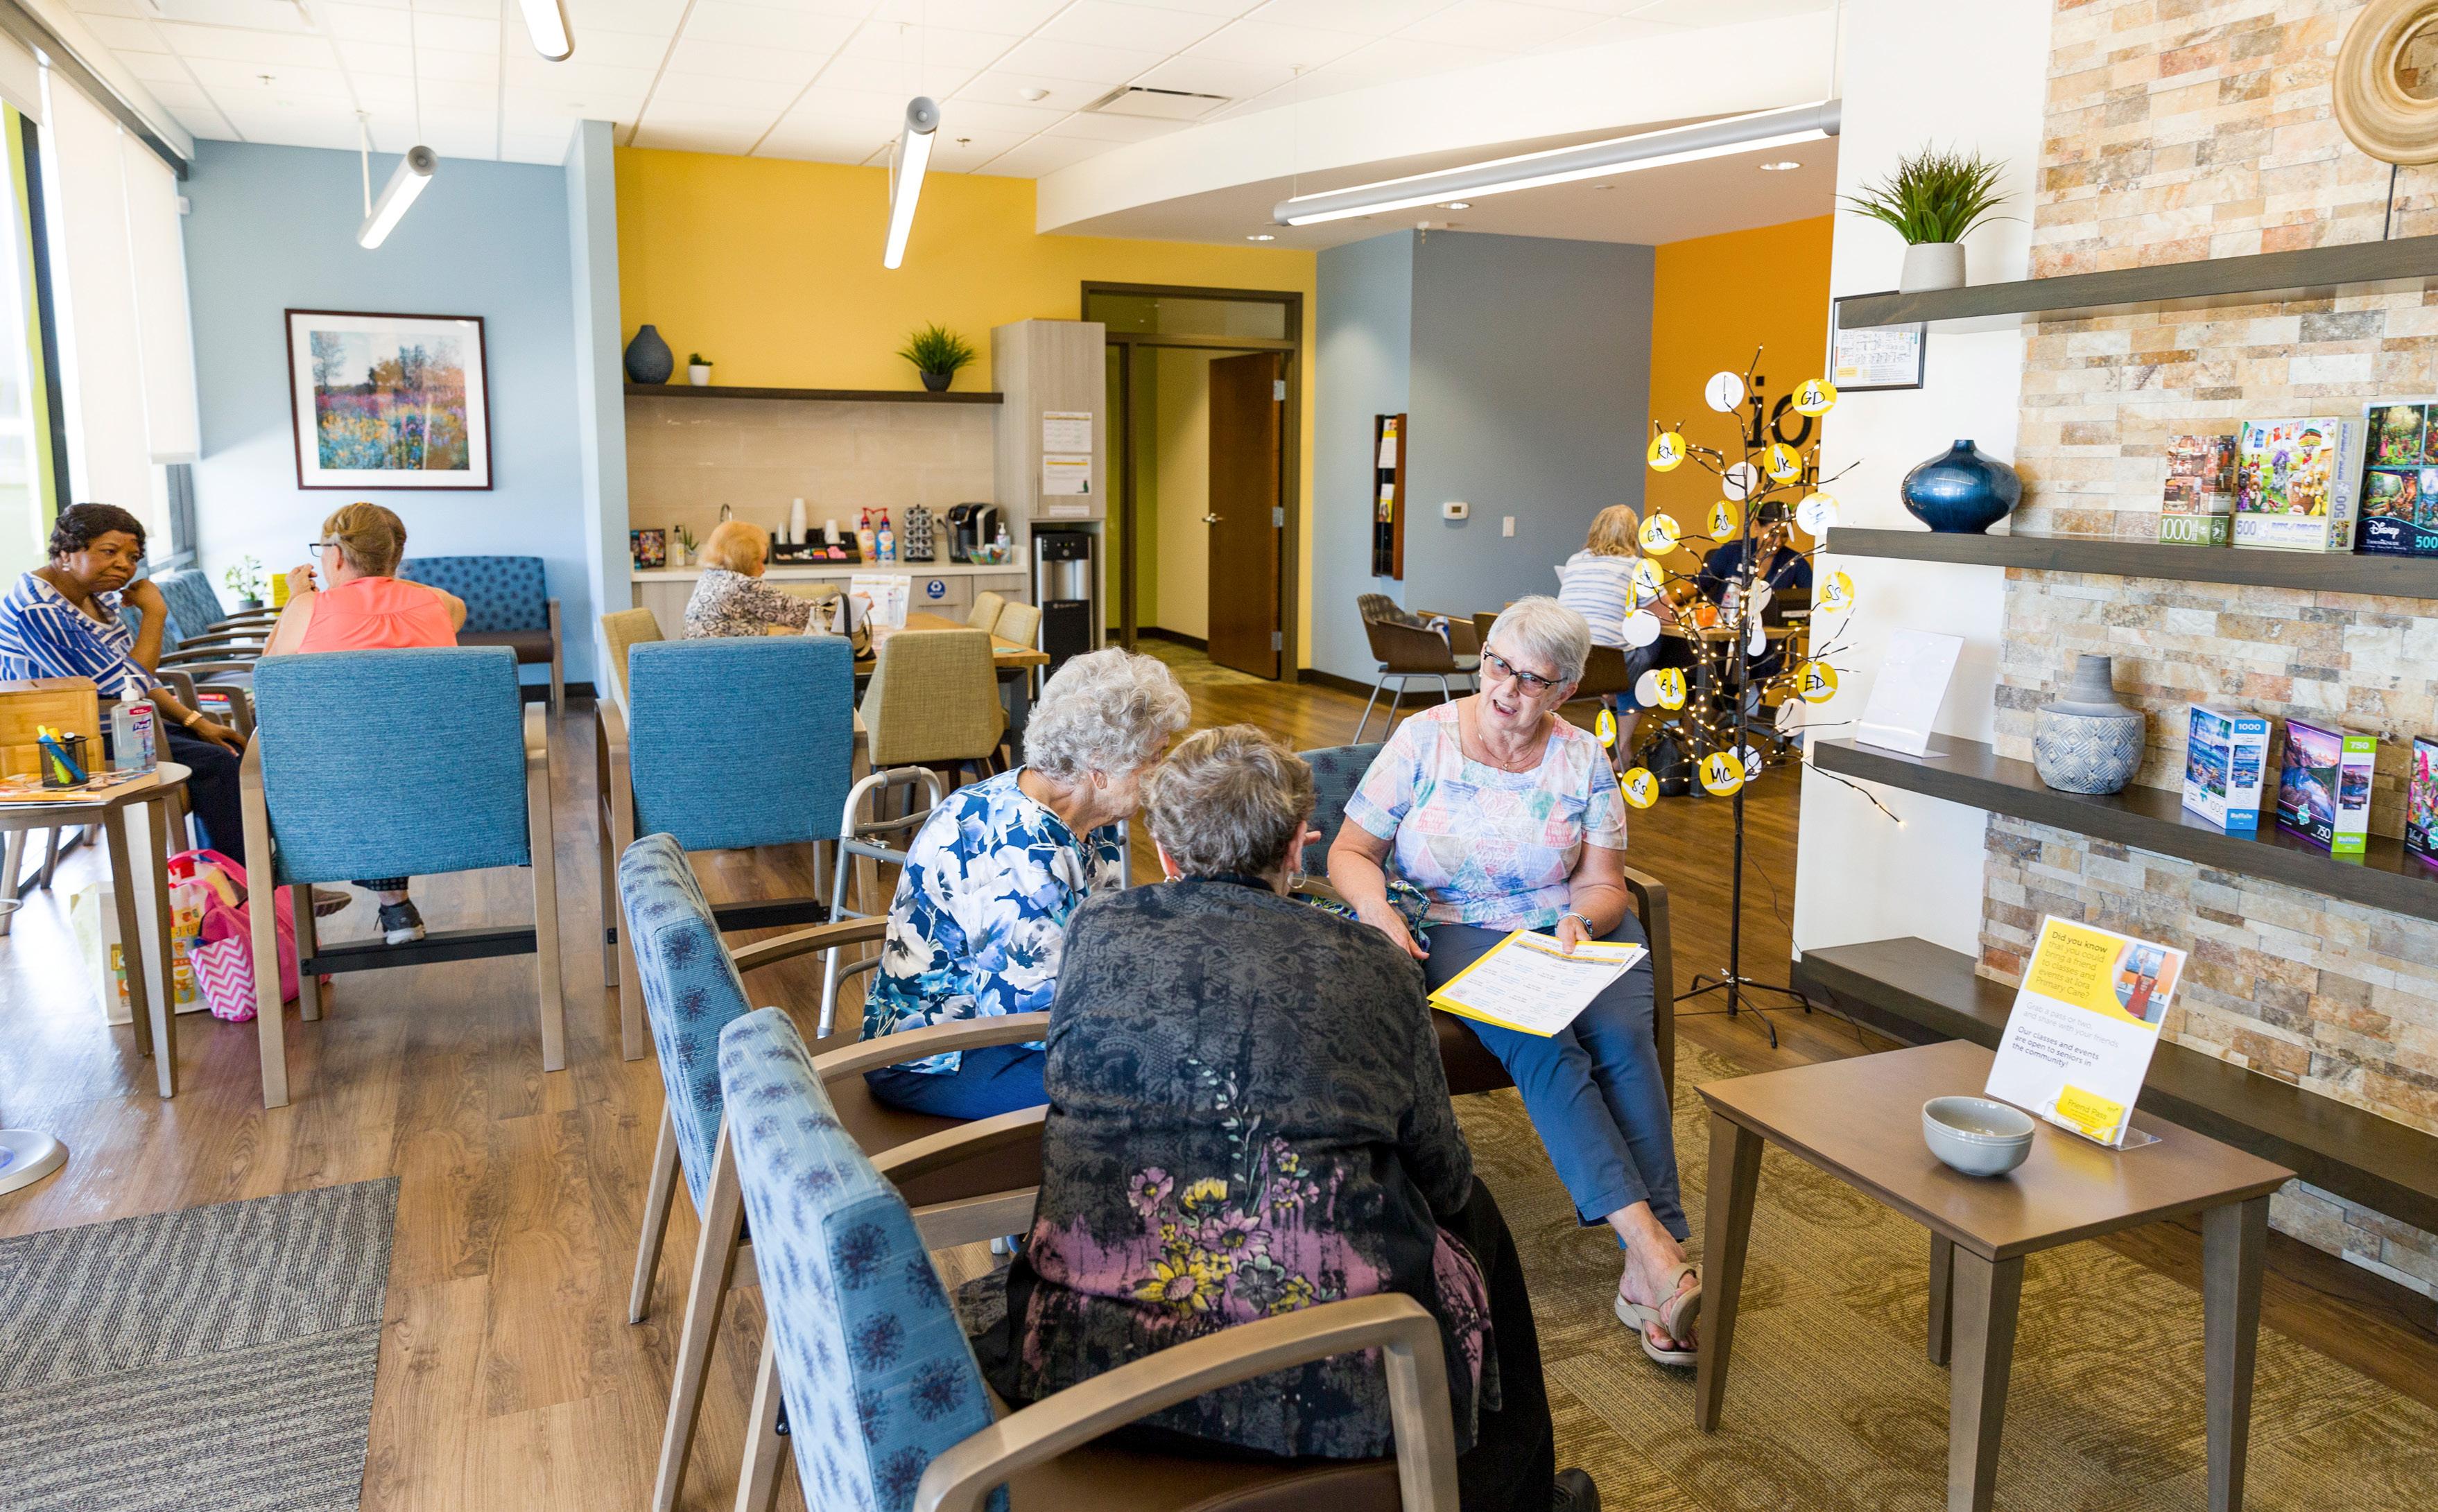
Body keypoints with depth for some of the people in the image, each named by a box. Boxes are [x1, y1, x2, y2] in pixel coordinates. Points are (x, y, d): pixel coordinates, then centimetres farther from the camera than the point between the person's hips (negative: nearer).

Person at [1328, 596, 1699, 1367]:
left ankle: (1647, 1269, -32)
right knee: (1543, 1044, -32)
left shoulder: (1582, 758, 6)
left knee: (1623, 1035, -29)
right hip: (1458, 935, -2)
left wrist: (1581, 921, -18)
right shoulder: (1424, 739, -1)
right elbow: (1350, 852, 0)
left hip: (1574, 931, 2)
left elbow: (1604, 884, 6)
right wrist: (1379, 912, -21)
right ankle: (1655, 1245, -39)